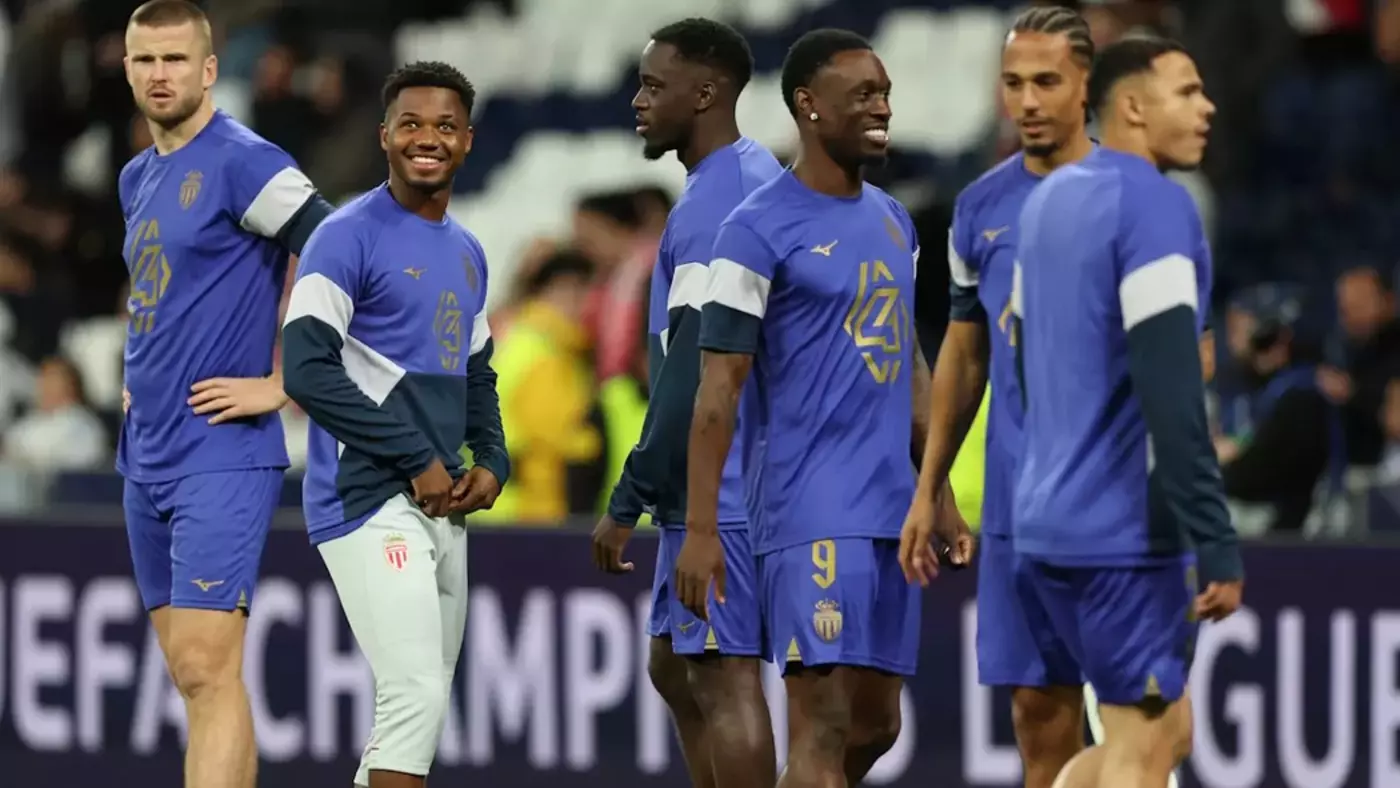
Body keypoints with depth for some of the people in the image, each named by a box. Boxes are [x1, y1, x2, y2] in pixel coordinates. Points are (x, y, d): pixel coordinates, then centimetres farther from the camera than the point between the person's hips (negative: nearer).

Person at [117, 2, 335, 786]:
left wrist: (279, 384, -15)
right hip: (146, 455, 9)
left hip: (221, 456, -9)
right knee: (192, 673, 10)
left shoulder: (243, 161, -10)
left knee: (207, 666, -15)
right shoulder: (138, 178, 16)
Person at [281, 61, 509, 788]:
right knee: (417, 696, -17)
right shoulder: (349, 238, -8)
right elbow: (306, 370, -16)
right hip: (370, 502, -8)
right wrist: (416, 459, -16)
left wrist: (492, 462, 6)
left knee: (421, 703, 10)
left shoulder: (467, 254, 17)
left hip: (442, 507, 8)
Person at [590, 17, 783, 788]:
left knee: (724, 678, -8)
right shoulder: (763, 180, 14)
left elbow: (692, 374, -21)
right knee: (673, 666, 16)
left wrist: (629, 500, -17)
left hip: (715, 492, -10)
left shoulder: (711, 205, -17)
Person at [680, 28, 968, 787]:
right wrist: (700, 530, -16)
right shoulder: (759, 230, -9)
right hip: (812, 512, -8)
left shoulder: (893, 221, 15)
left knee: (876, 722, 10)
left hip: (890, 510, 8)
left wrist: (941, 496, 18)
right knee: (822, 723, -12)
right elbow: (718, 390, -11)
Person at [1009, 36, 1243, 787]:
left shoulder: (1048, 199, 13)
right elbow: (1171, 393, -22)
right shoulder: (1156, 206, -15)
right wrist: (1217, 543, -21)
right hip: (1126, 530, -9)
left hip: (1045, 521, 9)